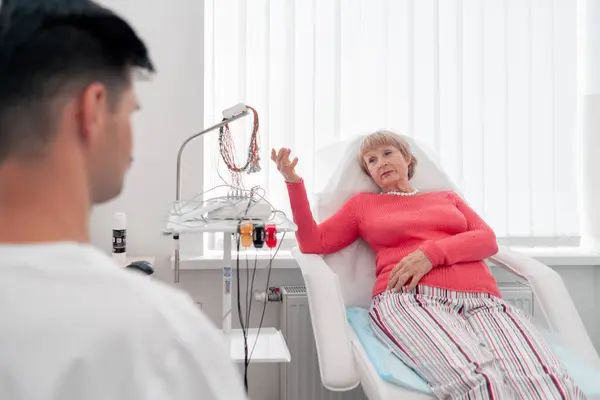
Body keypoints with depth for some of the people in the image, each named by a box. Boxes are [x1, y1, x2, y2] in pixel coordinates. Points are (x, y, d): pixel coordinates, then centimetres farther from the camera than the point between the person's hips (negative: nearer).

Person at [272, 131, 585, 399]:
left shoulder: (448, 197, 31)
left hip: (480, 300, 3)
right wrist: (293, 182, 10)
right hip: (409, 300, -2)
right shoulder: (363, 204, 27)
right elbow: (313, 243, 19)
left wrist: (431, 252, -3)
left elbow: (488, 240, 15)